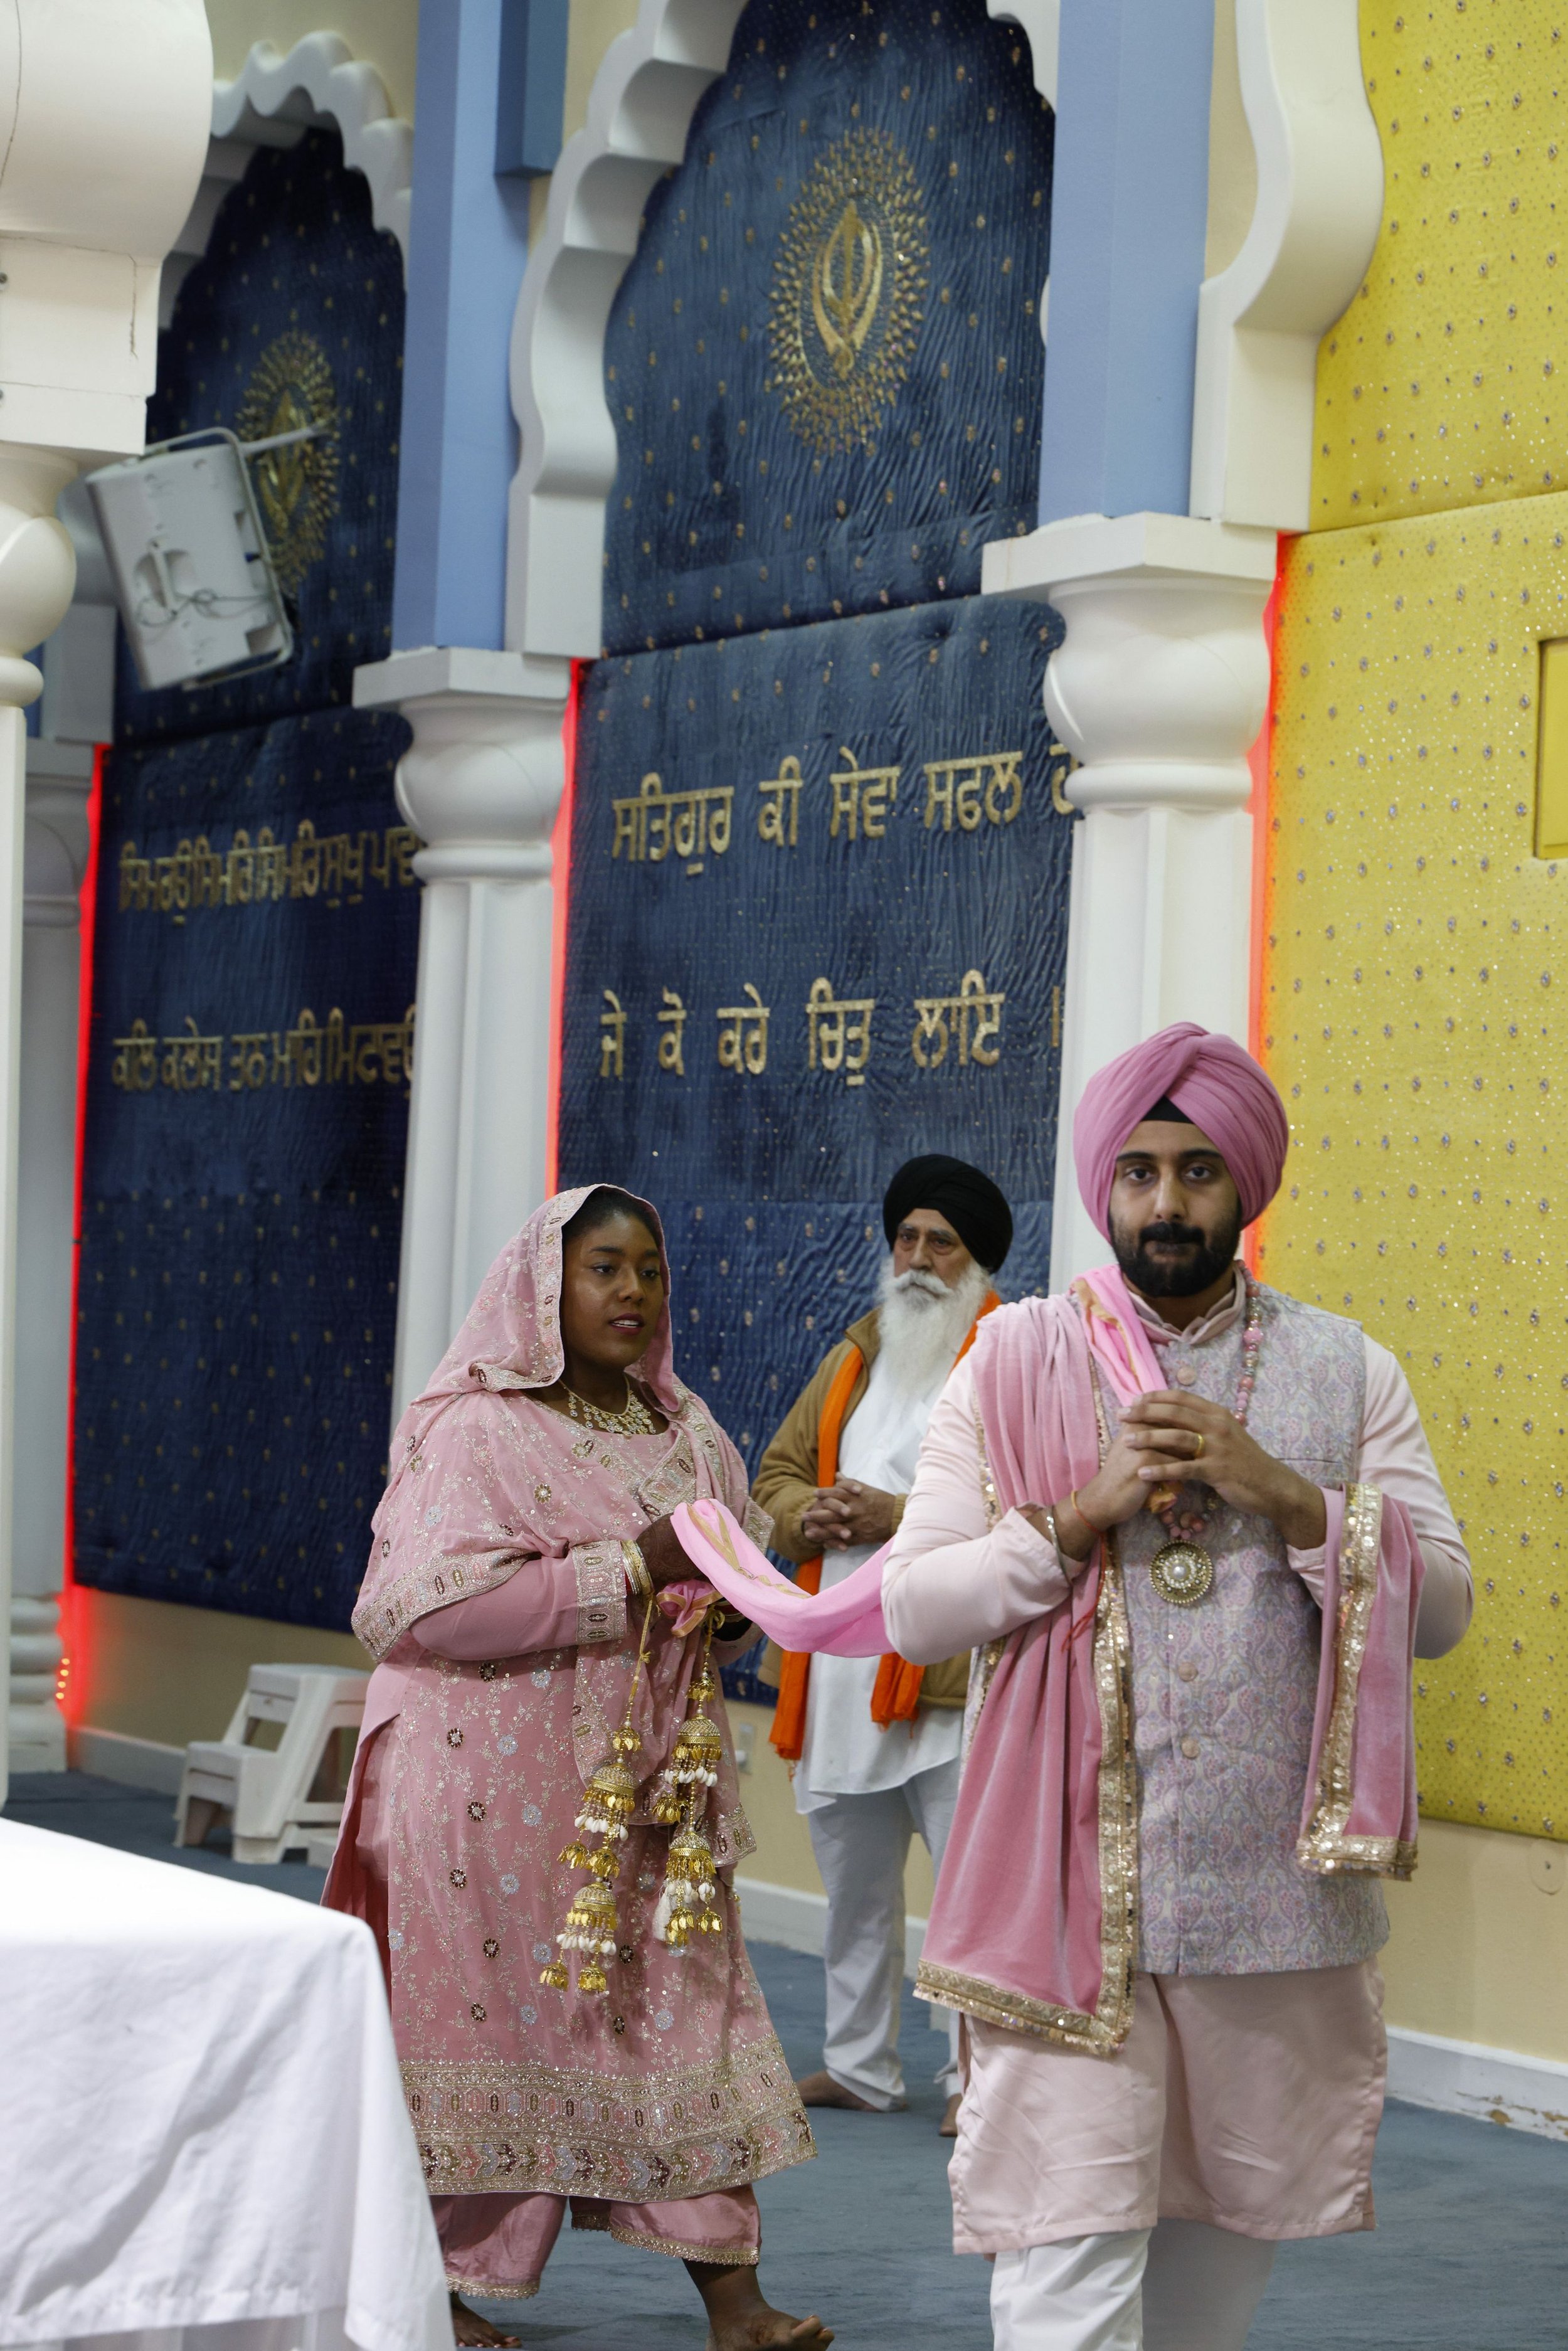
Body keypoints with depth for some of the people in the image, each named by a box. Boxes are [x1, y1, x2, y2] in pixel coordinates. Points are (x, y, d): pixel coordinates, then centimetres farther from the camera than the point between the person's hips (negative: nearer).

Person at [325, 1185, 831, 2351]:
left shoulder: (688, 1435, 14)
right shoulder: (475, 1431, -8)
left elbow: (730, 1594, 23)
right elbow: (429, 1602, -20)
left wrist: (737, 1596, -3)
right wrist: (631, 1570, -20)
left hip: (651, 1785, 6)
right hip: (505, 1792, -6)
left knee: (684, 2012, 1)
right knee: (496, 2014, -2)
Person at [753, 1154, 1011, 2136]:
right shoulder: (854, 1359, 18)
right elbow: (778, 1473, 22)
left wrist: (904, 1516, -19)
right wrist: (806, 1515, -2)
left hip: (955, 1673, -7)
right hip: (840, 1668, 7)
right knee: (855, 1884, 15)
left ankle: (977, 2075, 4)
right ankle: (861, 2065, 26)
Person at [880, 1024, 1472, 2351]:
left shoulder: (1347, 1372, 6)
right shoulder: (1017, 1362, 3)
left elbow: (1441, 1607, 1)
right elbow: (912, 1607, -1)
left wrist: (1287, 1496, -13)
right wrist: (1081, 1514, -14)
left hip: (1279, 1885, 2)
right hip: (1070, 1889, -2)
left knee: (1227, 2238, 15)